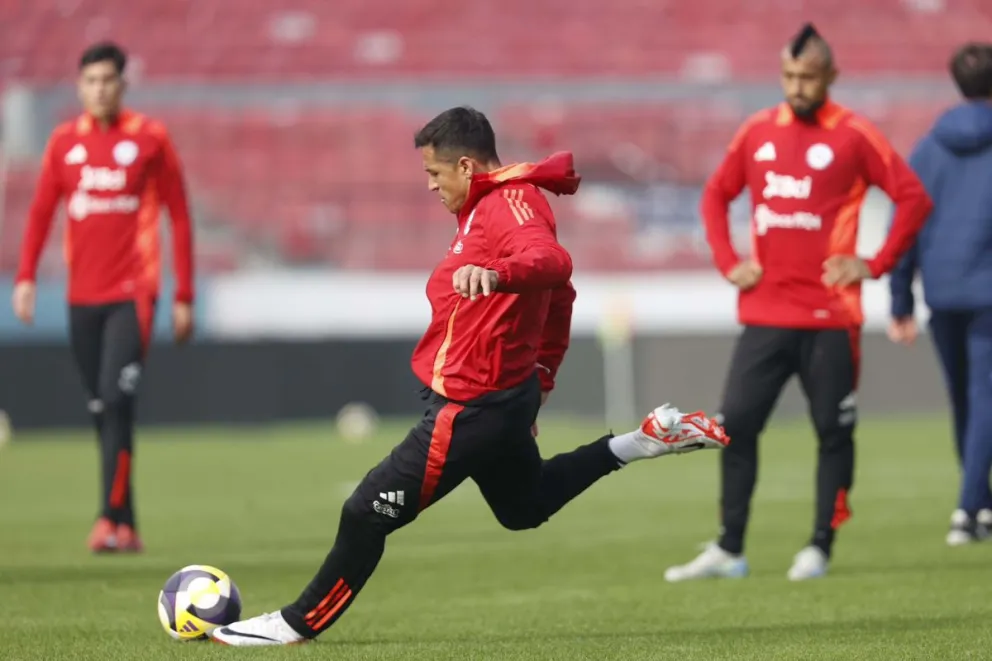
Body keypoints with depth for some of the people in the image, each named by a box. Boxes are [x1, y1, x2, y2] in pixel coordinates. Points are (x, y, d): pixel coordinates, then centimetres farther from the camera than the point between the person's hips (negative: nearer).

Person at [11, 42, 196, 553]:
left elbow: (179, 217, 2)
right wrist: (25, 277, -3)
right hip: (82, 296, 4)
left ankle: (110, 519, -21)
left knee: (116, 401, -18)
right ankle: (126, 528, 13)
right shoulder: (64, 142, 8)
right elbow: (41, 212, 10)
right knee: (101, 411, 6)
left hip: (131, 294, -4)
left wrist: (184, 297, 0)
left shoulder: (149, 138, -1)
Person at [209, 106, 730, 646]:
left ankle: (300, 623, 8)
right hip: (509, 398, 11)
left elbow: (552, 262, -41)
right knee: (526, 507, 31)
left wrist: (497, 273, -59)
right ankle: (649, 439, 22)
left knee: (367, 513, -4)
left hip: (468, 409, -11)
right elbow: (558, 296, 22)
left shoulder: (507, 205, -19)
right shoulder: (503, 203, 12)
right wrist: (540, 377, 24)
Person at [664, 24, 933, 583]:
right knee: (736, 424, -1)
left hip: (830, 316, -4)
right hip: (765, 315, 4)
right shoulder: (757, 133, 9)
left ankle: (820, 548, 8)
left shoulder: (854, 136, -4)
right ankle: (728, 551, 5)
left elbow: (914, 198, -4)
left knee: (834, 432, 0)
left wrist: (875, 265, -8)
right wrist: (728, 262, 9)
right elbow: (716, 195, 21)